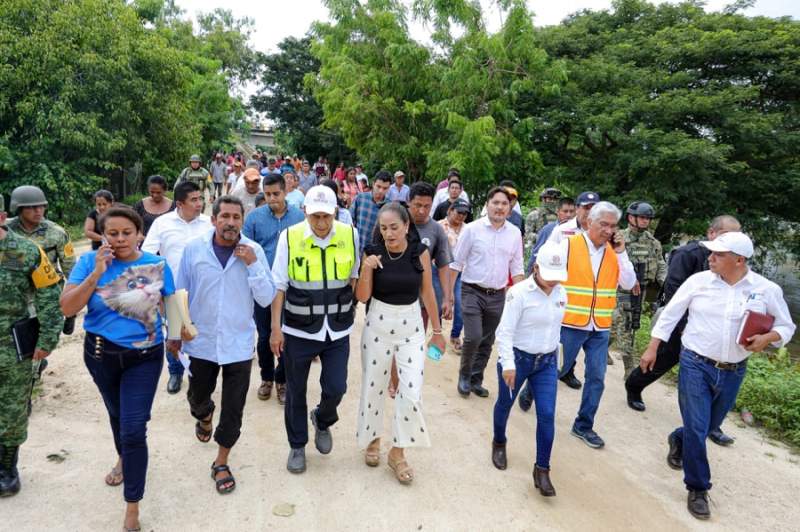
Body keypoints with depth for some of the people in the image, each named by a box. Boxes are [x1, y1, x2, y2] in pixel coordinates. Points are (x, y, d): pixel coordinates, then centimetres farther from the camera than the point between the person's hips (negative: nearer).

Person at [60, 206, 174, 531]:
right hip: (101, 354, 2)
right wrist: (97, 273, -24)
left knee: (134, 430, -5)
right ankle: (124, 459, 57)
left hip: (144, 357, -2)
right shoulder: (90, 261, -10)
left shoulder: (157, 265, -9)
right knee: (117, 414, 26)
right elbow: (67, 308, -16)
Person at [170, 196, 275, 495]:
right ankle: (204, 417, 58)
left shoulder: (254, 251, -8)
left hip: (238, 344, -1)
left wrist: (253, 264, -20)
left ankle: (221, 463, 27)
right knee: (197, 398, 21)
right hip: (202, 341, 1)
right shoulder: (194, 249, -6)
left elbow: (266, 299, -10)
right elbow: (181, 295, 3)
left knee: (233, 409, 6)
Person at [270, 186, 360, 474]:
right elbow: (279, 285, -5)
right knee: (295, 391, 12)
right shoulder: (289, 237, -11)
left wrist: (352, 312, 5)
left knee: (336, 388, 4)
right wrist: (276, 328, -5)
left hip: (337, 330, 1)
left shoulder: (350, 234, -6)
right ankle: (297, 445, 35)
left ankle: (323, 421, 39)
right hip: (298, 330, -1)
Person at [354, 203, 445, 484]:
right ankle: (372, 439, 38)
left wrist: (437, 330, 7)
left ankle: (397, 452, 17)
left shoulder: (420, 251, -8)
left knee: (412, 393, -4)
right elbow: (362, 297, -7)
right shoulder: (373, 252, -9)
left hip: (412, 326, 0)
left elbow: (427, 292, 2)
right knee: (373, 387, 13)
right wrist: (367, 269, -24)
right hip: (378, 324, 0)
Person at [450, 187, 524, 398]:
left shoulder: (515, 233, 3)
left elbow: (516, 269, 10)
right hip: (472, 292, -4)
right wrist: (448, 294, -7)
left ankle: (476, 380, 29)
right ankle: (464, 376, 15)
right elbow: (456, 263, -3)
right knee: (473, 337, -11)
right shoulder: (472, 229, -7)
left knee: (487, 341, 11)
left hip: (498, 295, 4)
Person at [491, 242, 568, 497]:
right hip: (517, 358, -4)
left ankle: (542, 469, 11)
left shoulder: (561, 293, -1)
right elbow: (505, 332, -19)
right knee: (505, 404, 17)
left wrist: (552, 356, 17)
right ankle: (499, 443, 45)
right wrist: (508, 364, -22)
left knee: (547, 415, -1)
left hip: (547, 362, 4)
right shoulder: (519, 292, -19)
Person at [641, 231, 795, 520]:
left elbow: (786, 327, 5)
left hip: (733, 373, 2)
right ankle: (698, 489, 14)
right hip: (695, 365, -2)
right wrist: (652, 348, 0)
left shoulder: (767, 290, -5)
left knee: (709, 426, 19)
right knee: (697, 429, -5)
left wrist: (767, 338, -17)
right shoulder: (698, 280, -7)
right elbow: (670, 315, 0)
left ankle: (678, 439, 52)